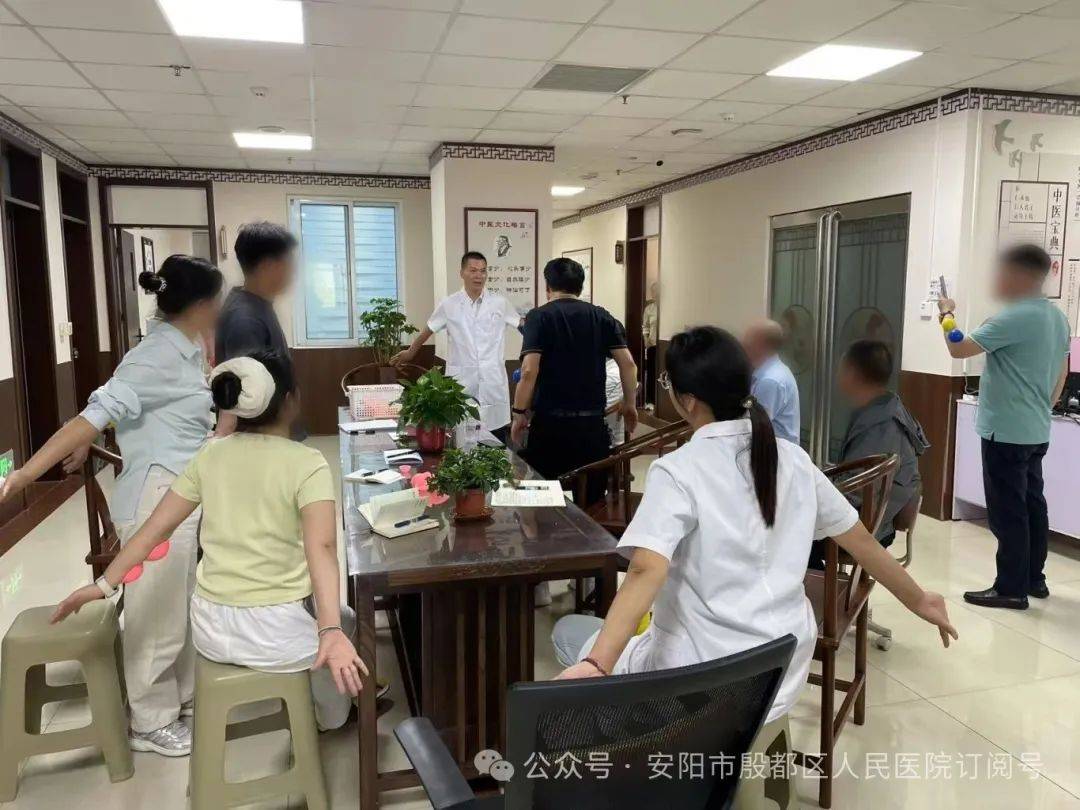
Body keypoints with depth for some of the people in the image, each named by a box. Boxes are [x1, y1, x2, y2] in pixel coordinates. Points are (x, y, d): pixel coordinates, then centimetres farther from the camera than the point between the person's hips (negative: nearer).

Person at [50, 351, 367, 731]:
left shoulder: (210, 455, 0)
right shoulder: (307, 463, -15)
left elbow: (155, 528, 3)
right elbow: (321, 548, -29)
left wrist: (103, 584, 13)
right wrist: (330, 633, -37)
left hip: (211, 630, 5)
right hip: (277, 634, -5)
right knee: (341, 621, 30)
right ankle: (330, 717, 48)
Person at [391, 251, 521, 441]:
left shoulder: (500, 303, 3)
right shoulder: (449, 305, 2)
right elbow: (428, 330, 16)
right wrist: (410, 352, 28)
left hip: (492, 379, 1)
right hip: (462, 380, -1)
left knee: (496, 442, 6)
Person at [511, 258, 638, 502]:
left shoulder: (539, 316, -4)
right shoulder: (602, 317, 6)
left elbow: (529, 371, -15)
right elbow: (628, 364, 1)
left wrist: (520, 414, -5)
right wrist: (630, 405, 13)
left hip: (550, 422, -3)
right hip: (592, 423, 3)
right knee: (592, 497, 11)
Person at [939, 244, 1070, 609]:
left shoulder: (1015, 317, -20)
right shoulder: (1057, 317, 11)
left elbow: (959, 349, -18)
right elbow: (1061, 373, 18)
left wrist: (947, 314, -1)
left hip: (1007, 431, -9)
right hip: (1036, 431, 10)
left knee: (1008, 511, -3)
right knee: (1032, 505, 16)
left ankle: (1012, 588, 4)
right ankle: (1034, 578, 26)